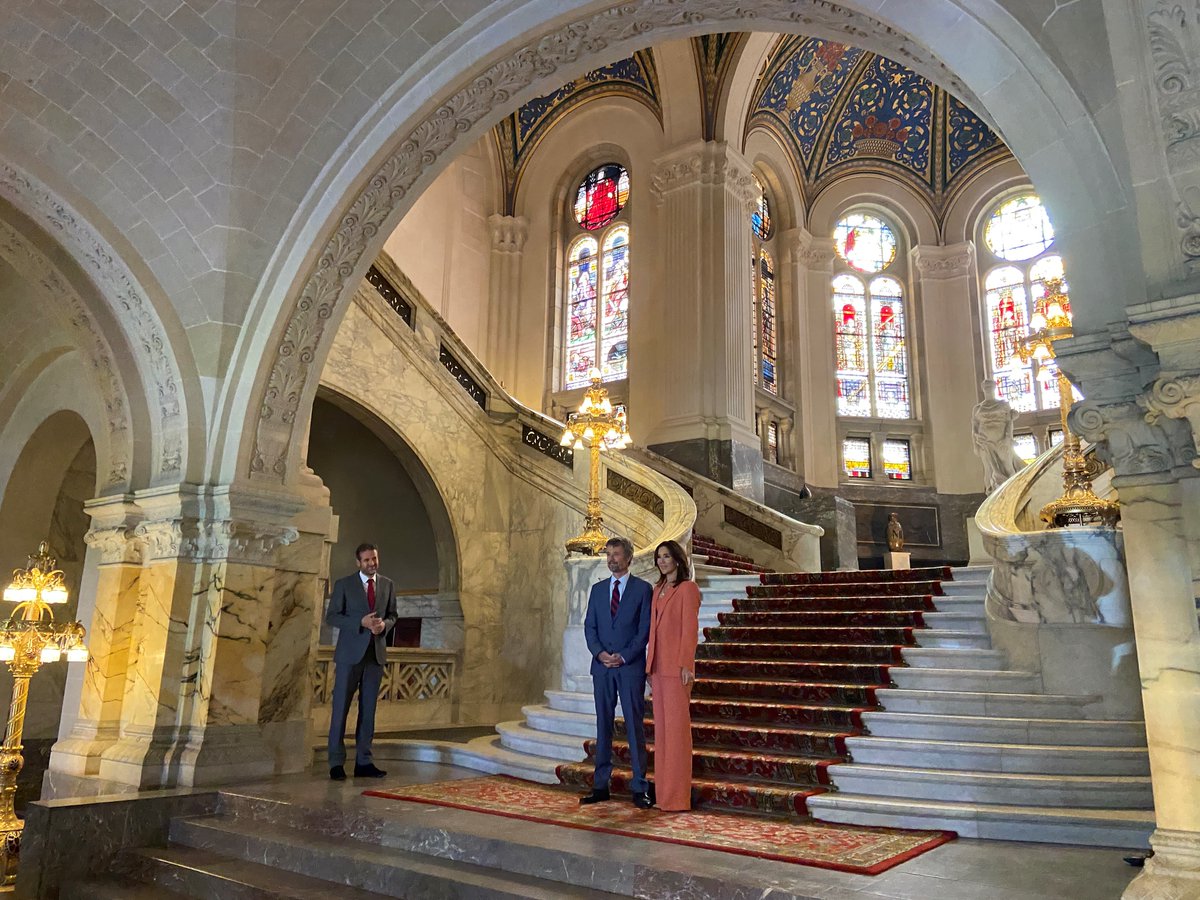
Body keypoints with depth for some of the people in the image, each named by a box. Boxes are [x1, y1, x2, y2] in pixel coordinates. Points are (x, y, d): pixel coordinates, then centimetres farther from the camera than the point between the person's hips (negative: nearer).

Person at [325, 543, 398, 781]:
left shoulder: (388, 585, 9)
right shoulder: (344, 584, -2)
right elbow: (331, 616, -5)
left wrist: (384, 624, -9)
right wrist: (361, 622, -17)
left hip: (376, 653, 3)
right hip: (350, 653, -3)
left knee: (368, 708, 6)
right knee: (341, 707, -1)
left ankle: (363, 762, 12)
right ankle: (336, 762, 8)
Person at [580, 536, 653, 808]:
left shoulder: (642, 588, 0)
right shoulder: (597, 589, 13)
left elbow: (645, 629, -5)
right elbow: (589, 626, 9)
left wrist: (623, 656, -13)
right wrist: (599, 653, -7)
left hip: (631, 666, -4)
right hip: (602, 666, 4)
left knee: (634, 726, -1)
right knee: (603, 725, 8)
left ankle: (639, 788, 5)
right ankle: (600, 786, 15)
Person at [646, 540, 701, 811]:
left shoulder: (687, 588, -6)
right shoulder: (658, 589, 17)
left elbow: (690, 628, -12)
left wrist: (686, 665, -17)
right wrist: (650, 664, 12)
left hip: (676, 665, -8)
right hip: (658, 665, 8)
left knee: (677, 726, -5)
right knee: (661, 726, 10)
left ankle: (677, 796, 1)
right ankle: (662, 790, 18)